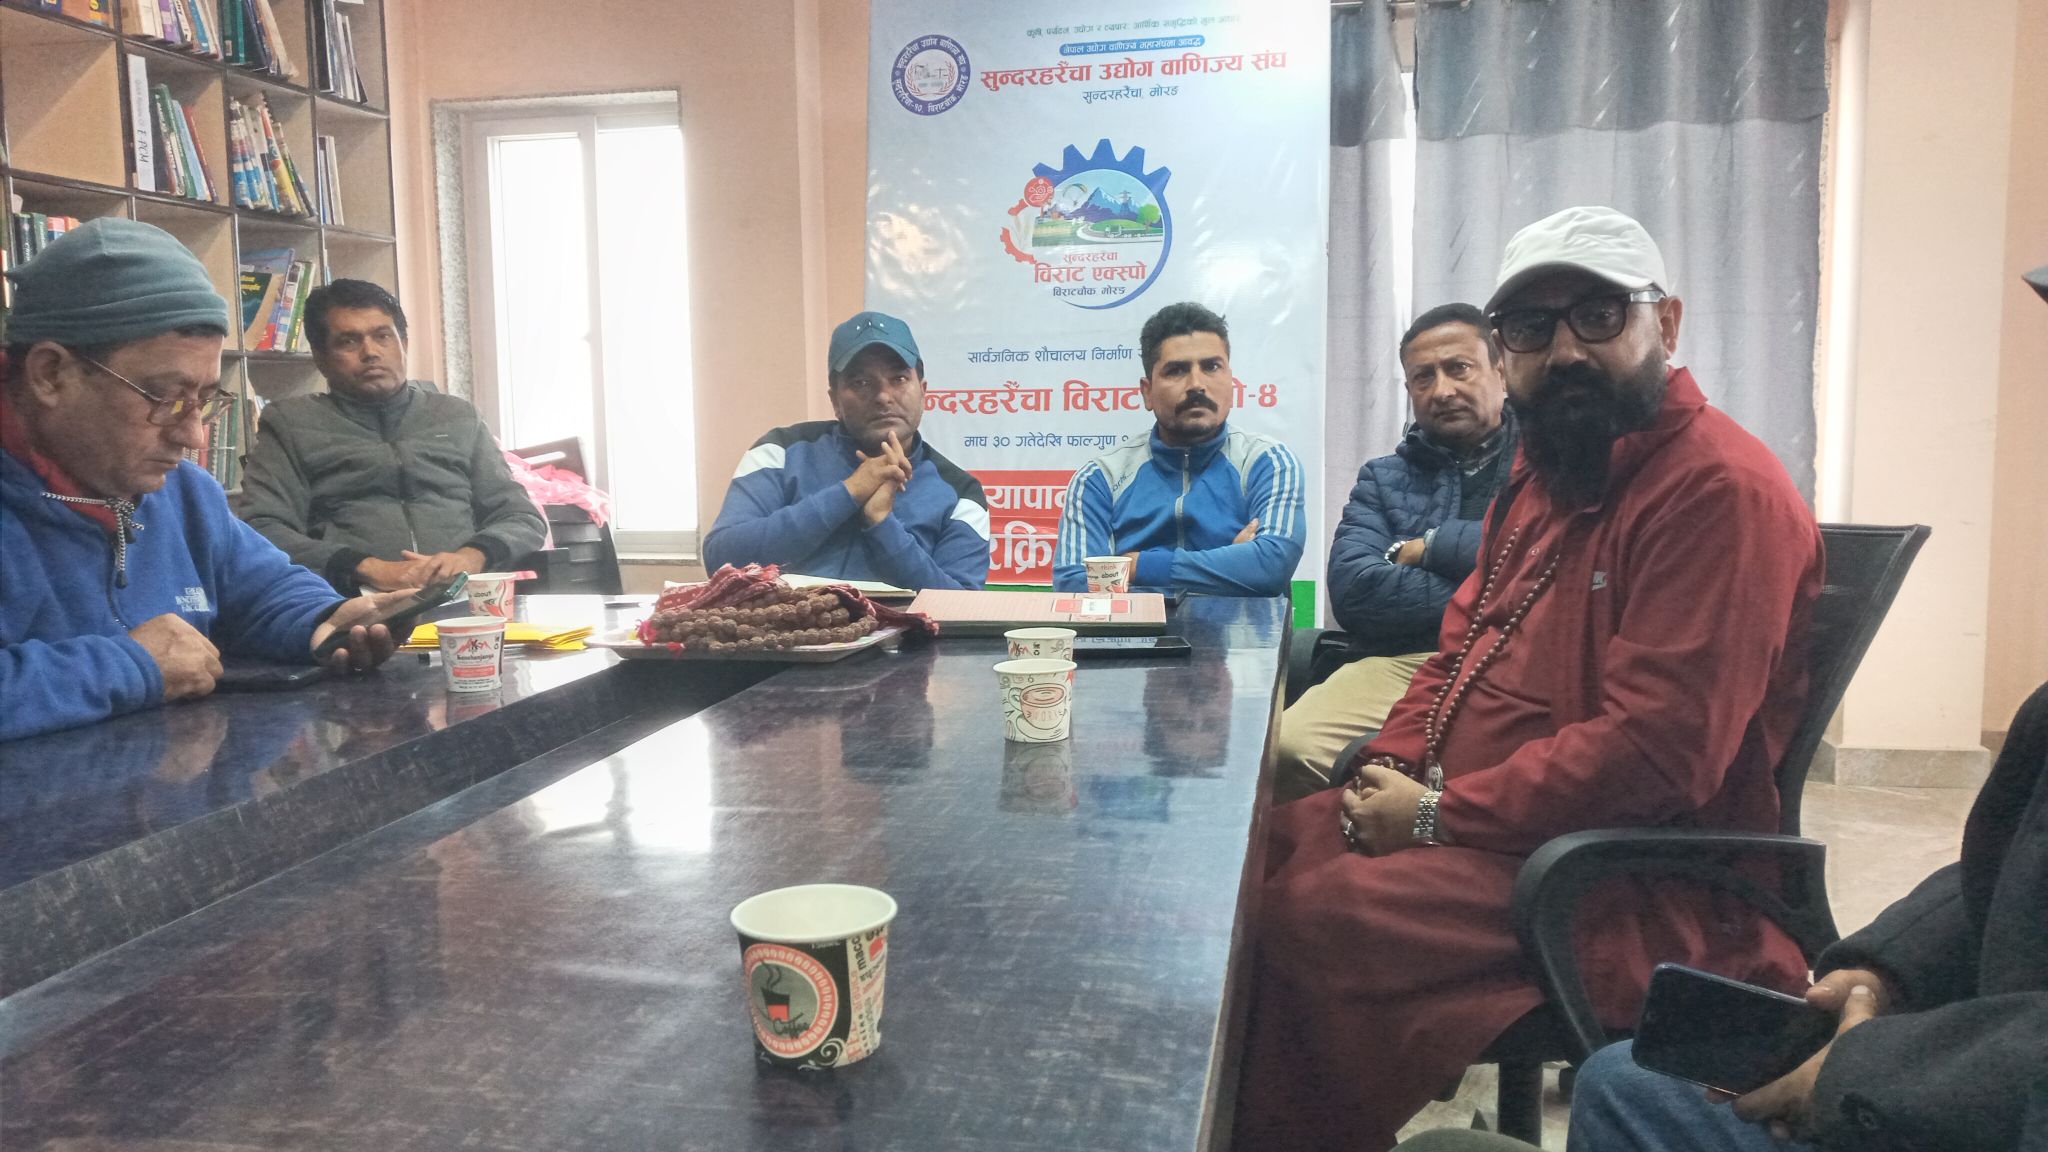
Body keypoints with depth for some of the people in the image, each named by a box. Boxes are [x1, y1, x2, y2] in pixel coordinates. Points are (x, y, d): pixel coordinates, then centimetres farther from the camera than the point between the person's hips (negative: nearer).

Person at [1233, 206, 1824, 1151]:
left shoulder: (1720, 489, -18)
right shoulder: (1544, 467, 13)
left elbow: (1654, 751, -25)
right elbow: (1462, 642, 19)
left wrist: (1440, 813, -18)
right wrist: (1391, 770, 1)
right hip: (1471, 819, 9)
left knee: (1314, 918, -25)